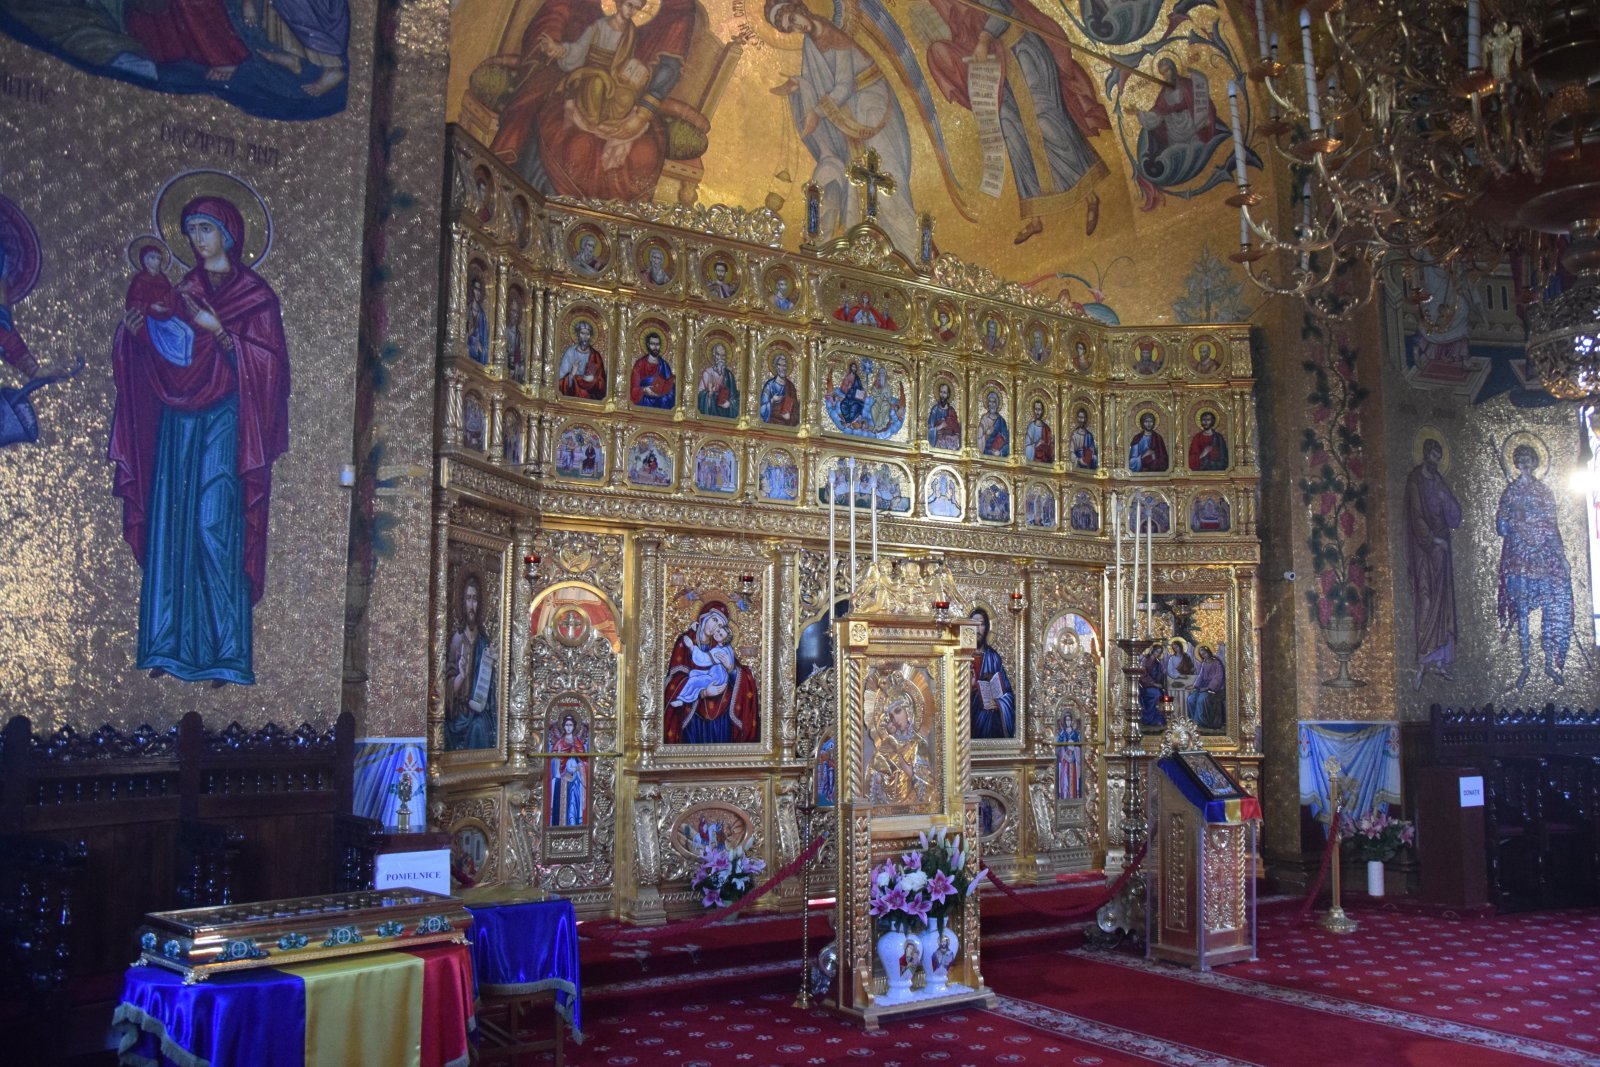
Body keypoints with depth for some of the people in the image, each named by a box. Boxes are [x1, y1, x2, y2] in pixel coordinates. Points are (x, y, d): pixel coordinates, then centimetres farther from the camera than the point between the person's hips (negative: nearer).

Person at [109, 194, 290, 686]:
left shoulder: (255, 294, 1)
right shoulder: (183, 290, 15)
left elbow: (267, 362, -8)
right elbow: (160, 357, 12)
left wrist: (219, 331, -20)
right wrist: (136, 330, -7)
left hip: (223, 425, -5)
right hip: (177, 421, 5)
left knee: (216, 527, -10)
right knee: (169, 525, 1)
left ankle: (224, 650, -6)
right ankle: (171, 644, 7)